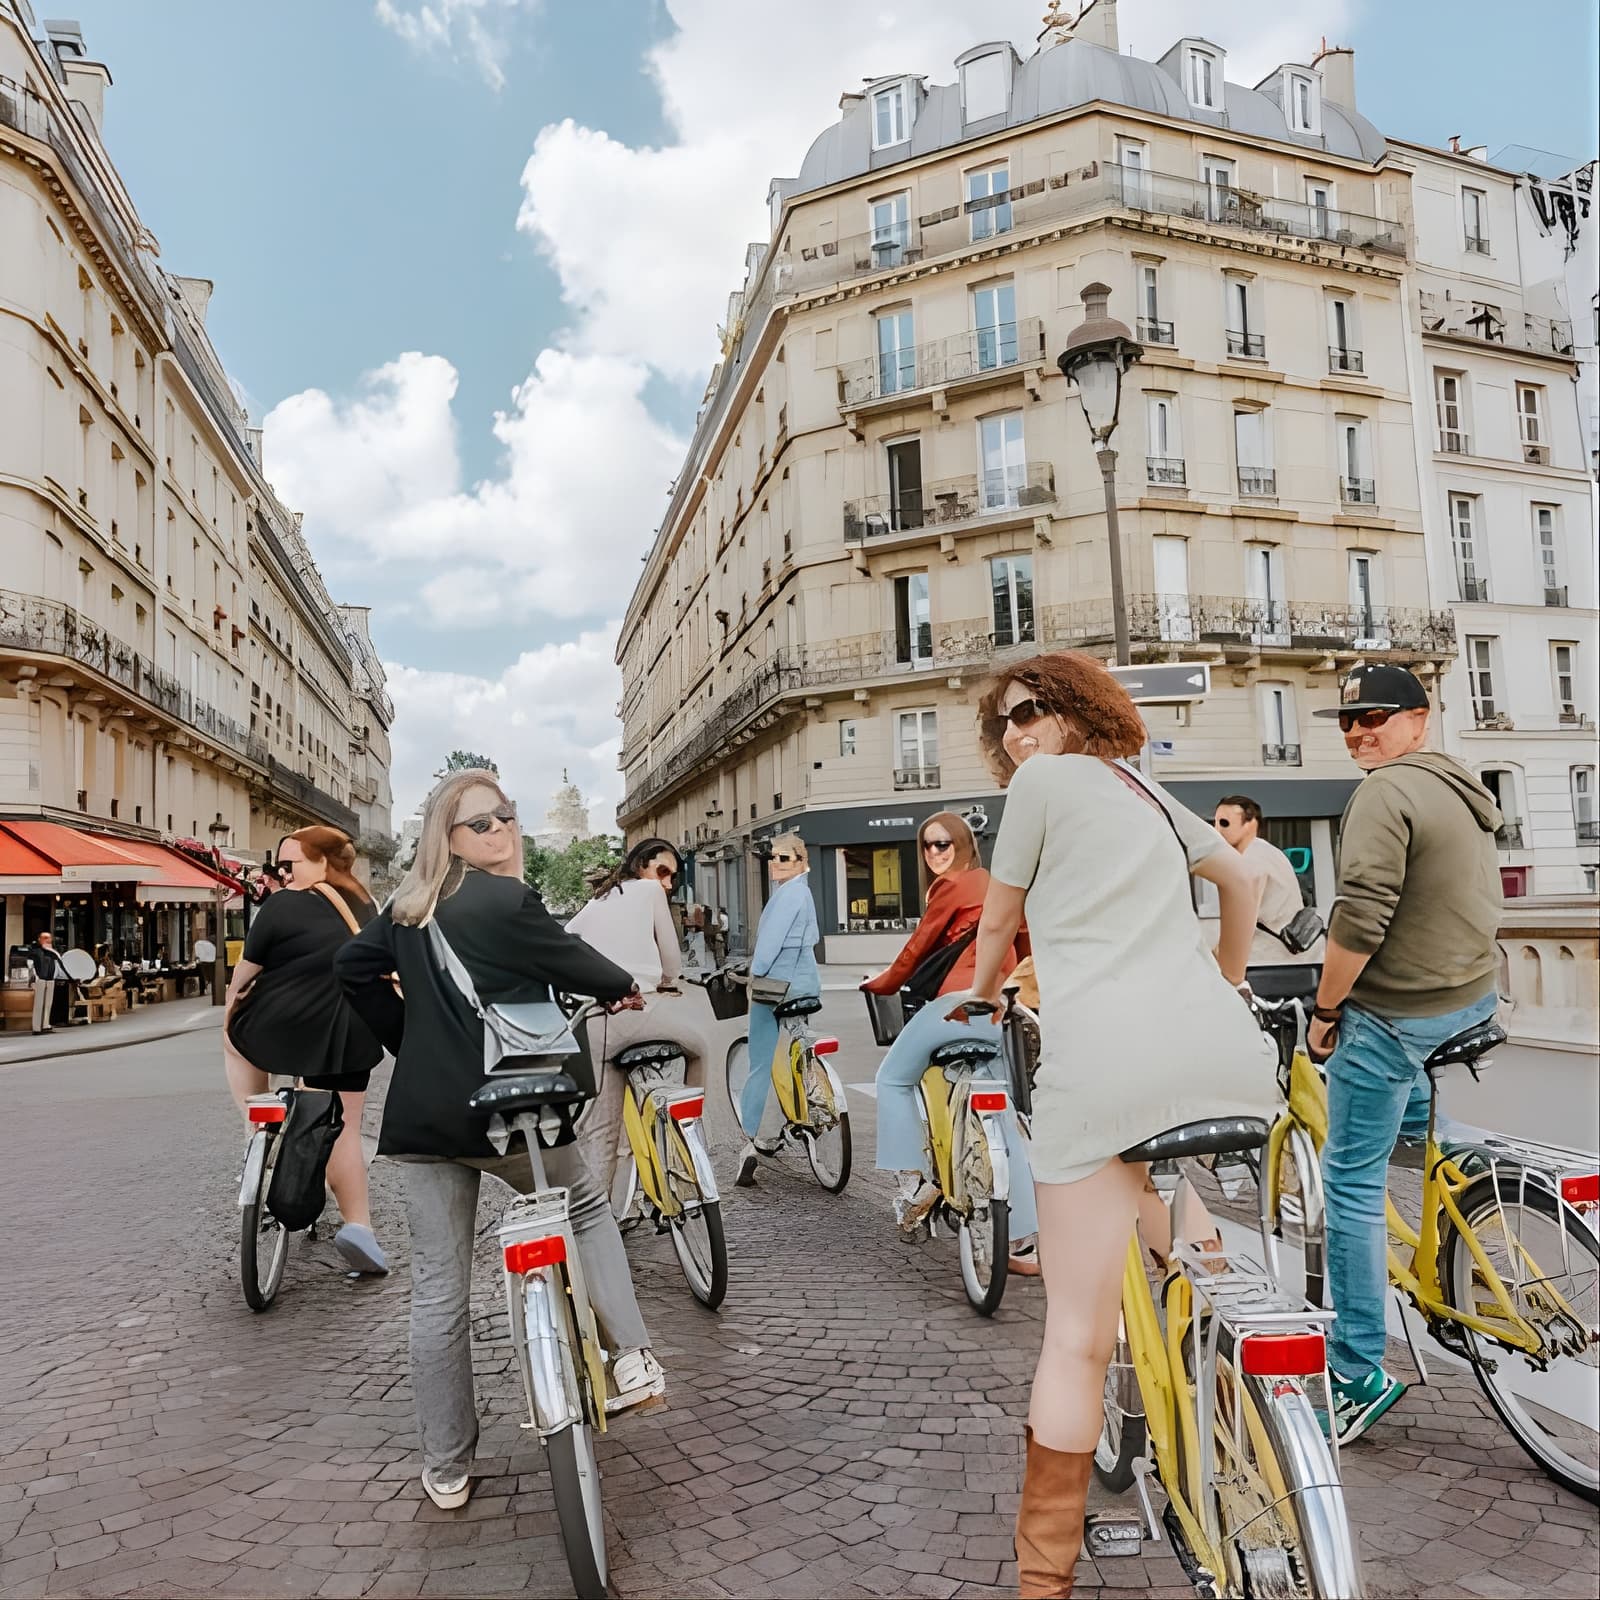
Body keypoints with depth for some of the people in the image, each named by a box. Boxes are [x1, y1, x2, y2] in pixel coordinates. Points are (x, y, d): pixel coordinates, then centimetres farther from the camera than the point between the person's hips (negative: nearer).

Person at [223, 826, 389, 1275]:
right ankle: (358, 1225, 4)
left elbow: (248, 970, -1)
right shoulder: (364, 906, 10)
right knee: (343, 1128, 13)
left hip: (287, 1025, -5)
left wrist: (229, 1010, 15)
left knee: (236, 1037, 28)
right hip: (350, 1033, 5)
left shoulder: (283, 906, -9)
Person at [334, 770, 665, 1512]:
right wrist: (625, 986, 16)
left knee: (438, 1291, 11)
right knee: (588, 1209, 21)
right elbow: (571, 963, -5)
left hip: (421, 1113, 6)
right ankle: (632, 1358, 11)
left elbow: (354, 970, 15)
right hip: (501, 1108, -5)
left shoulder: (407, 905, 9)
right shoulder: (508, 901, -12)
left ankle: (446, 1468, 22)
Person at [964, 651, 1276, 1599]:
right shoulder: (1146, 789, 27)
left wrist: (981, 993, 36)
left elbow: (997, 923, 16)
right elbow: (1244, 880, 40)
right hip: (1233, 1054, 7)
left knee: (1079, 1337, 0)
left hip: (1108, 1059, -7)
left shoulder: (1042, 781, 9)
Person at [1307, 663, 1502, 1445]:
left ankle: (1357, 1377, 4)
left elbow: (1359, 917, -24)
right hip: (1472, 1001, 10)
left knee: (1352, 1184, -2)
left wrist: (1325, 1009, -13)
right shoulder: (1464, 789, 13)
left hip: (1395, 1016, -9)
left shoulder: (1387, 791, -17)